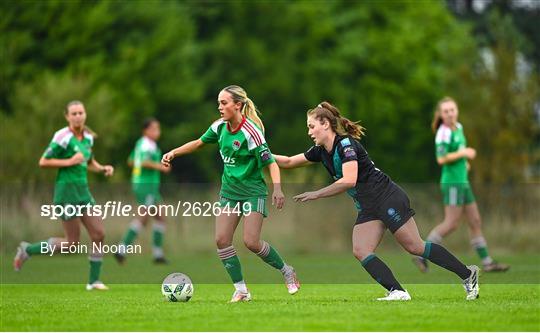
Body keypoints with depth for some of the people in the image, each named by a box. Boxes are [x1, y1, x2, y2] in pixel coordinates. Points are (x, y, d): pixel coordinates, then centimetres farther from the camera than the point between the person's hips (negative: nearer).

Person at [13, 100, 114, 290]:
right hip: (67, 191, -7)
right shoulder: (63, 137, -14)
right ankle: (28, 250, 13)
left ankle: (93, 281, 8)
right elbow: (43, 162, -13)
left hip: (83, 191, 7)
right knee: (72, 242, -4)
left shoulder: (88, 137, 9)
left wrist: (103, 169, 4)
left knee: (99, 234, -1)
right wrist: (69, 162, -20)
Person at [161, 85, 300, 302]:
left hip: (253, 192, -6)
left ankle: (287, 272, 10)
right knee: (221, 240, -7)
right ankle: (241, 290, 2)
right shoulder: (220, 127, -1)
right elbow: (199, 142, 17)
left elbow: (271, 164, -21)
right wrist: (173, 153, 10)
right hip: (229, 192, 6)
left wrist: (277, 189, -35)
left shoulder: (251, 132, -21)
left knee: (251, 242, -15)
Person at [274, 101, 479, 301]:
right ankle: (398, 292, -15)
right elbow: (289, 162, 19)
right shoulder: (321, 151, 9)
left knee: (415, 247, -8)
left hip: (388, 198, -9)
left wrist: (316, 194, -24)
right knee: (360, 251, -9)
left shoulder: (345, 143, -17)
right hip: (367, 208, 9)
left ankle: (467, 274, 3)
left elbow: (349, 180, -28)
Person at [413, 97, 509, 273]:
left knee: (475, 222, 9)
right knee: (451, 223, -11)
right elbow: (441, 159, -23)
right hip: (452, 182, -9)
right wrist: (463, 153, -19)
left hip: (463, 182, 9)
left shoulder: (458, 127, 12)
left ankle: (487, 262, 12)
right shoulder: (443, 132, -14)